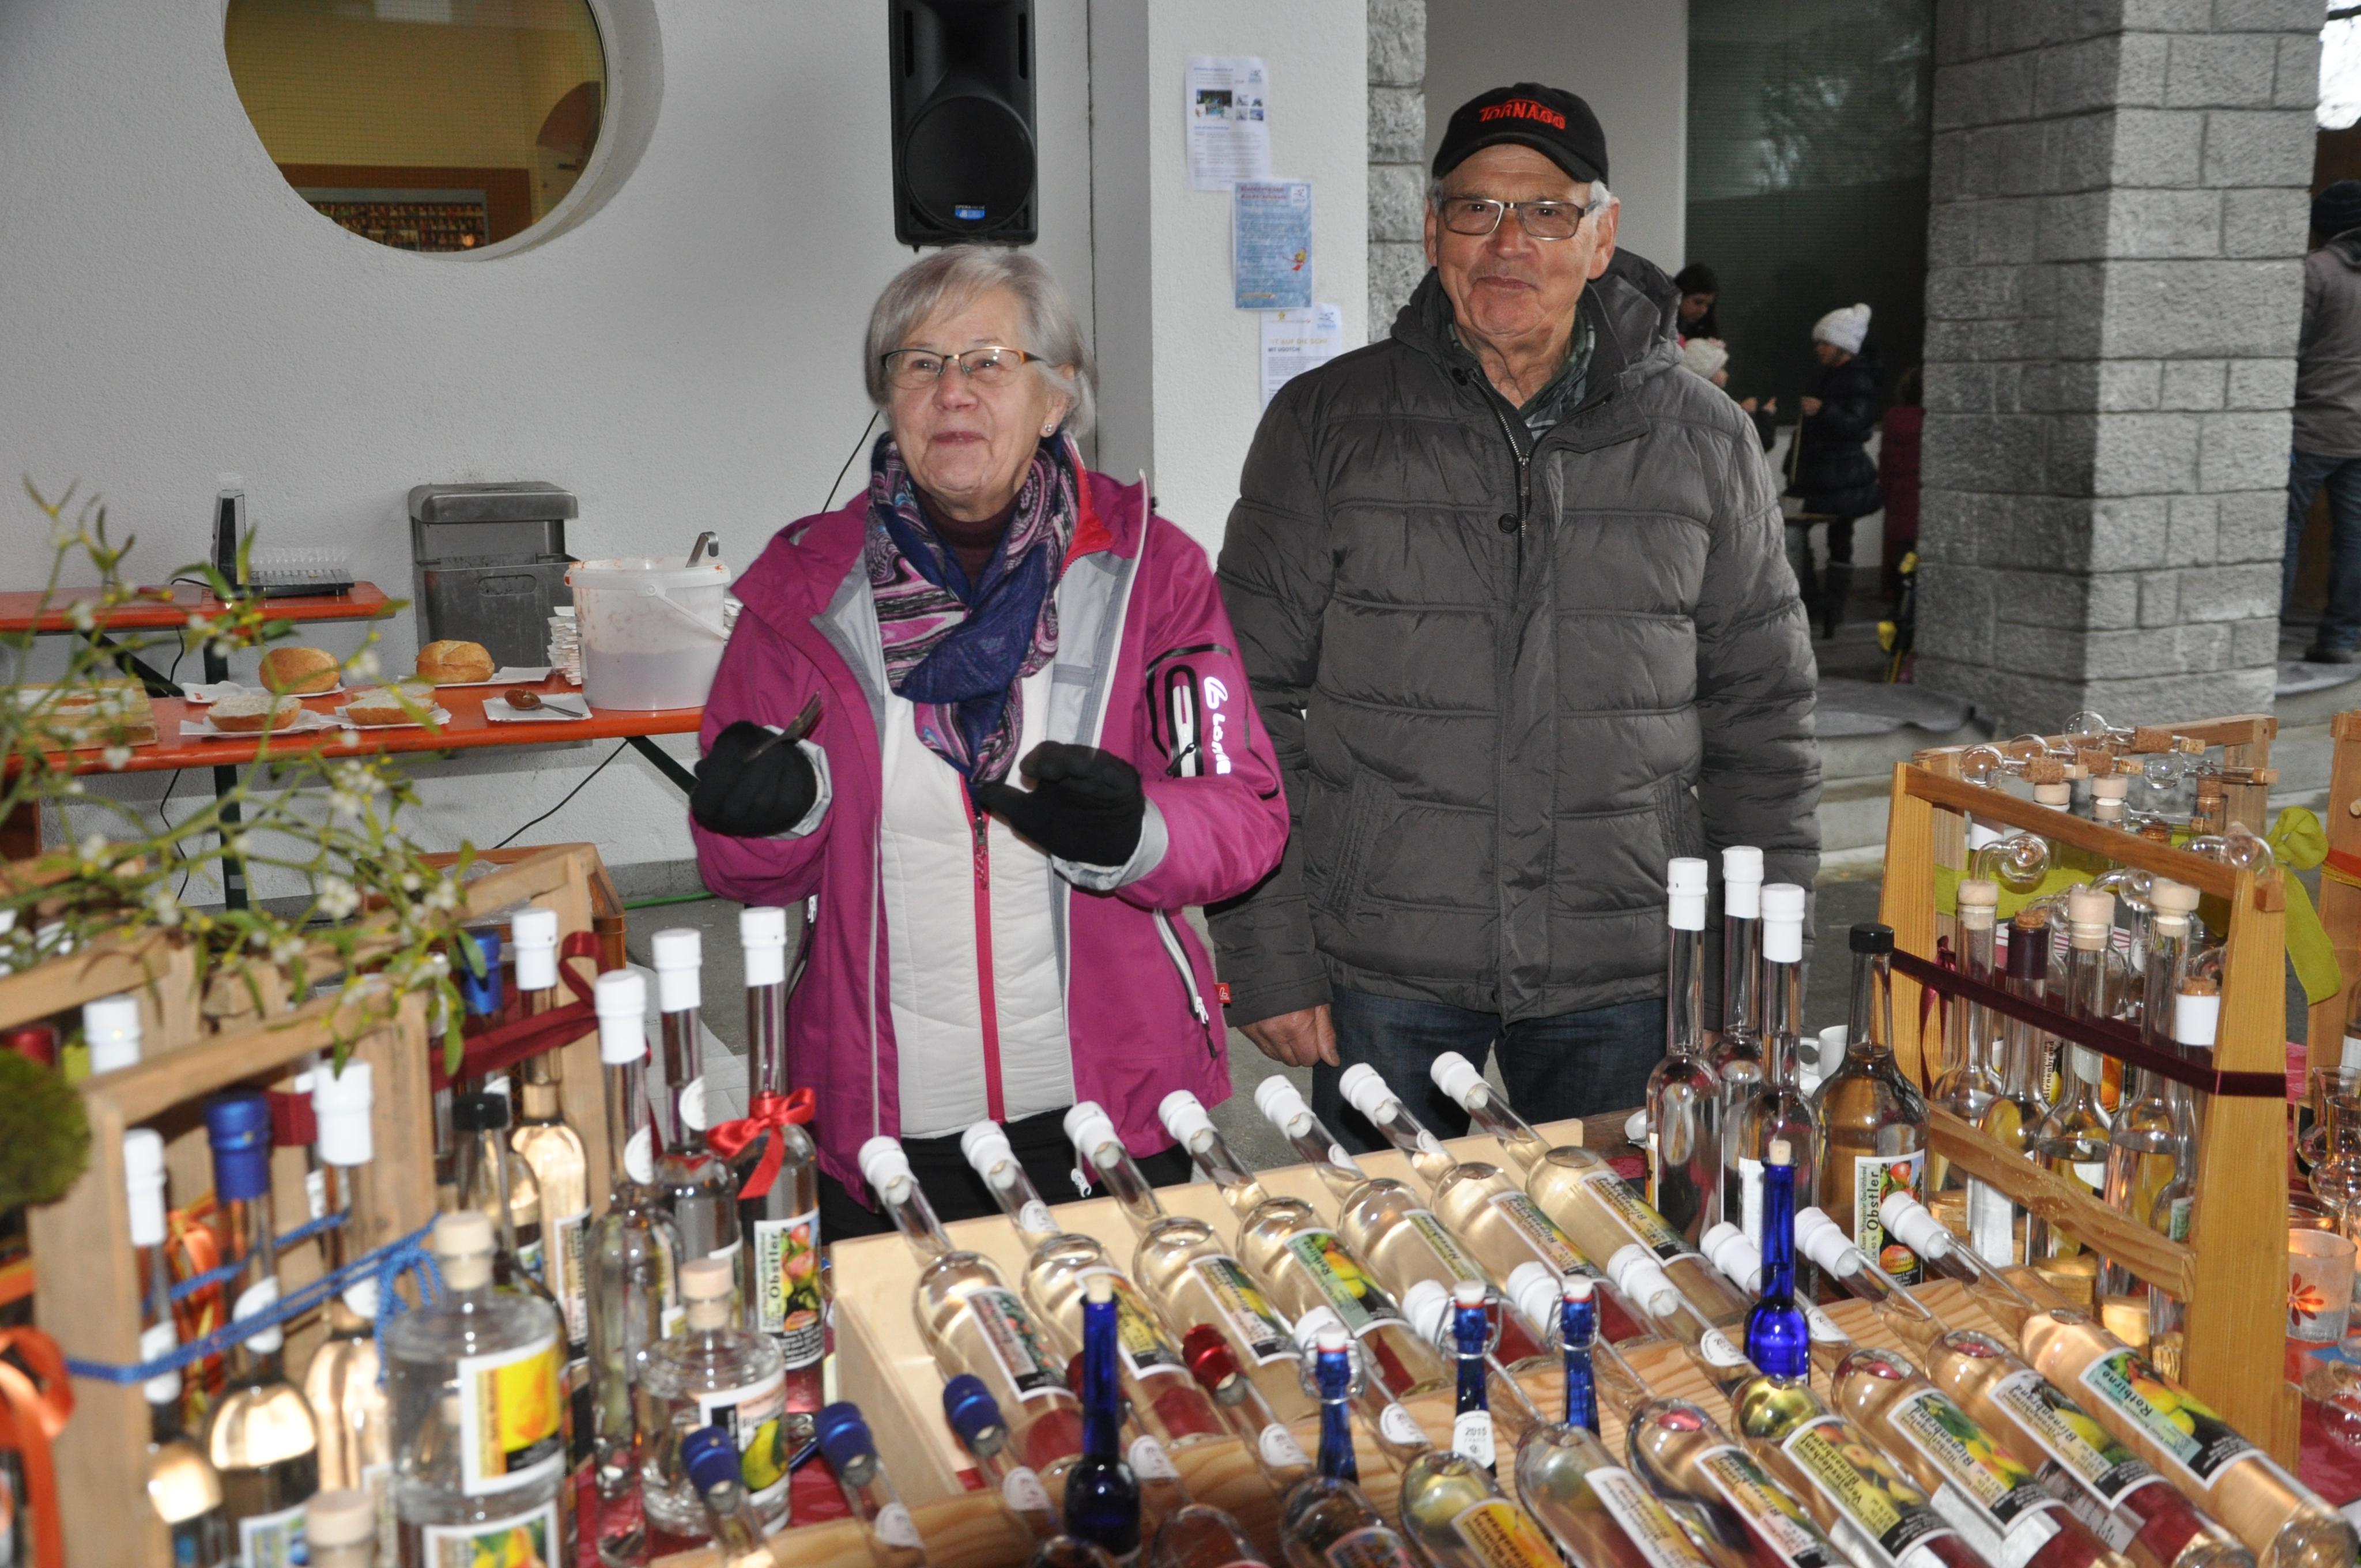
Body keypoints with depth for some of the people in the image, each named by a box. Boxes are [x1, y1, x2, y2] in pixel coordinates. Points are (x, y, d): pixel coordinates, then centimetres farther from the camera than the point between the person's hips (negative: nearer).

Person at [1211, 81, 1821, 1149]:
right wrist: (1266, 959, -5)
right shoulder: (1325, 423, 0)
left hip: (1623, 980, 1)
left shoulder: (1701, 442, 4)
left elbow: (1761, 717, 8)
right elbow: (1251, 704, 0)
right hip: (1380, 977, -1)